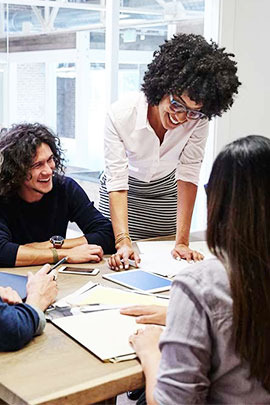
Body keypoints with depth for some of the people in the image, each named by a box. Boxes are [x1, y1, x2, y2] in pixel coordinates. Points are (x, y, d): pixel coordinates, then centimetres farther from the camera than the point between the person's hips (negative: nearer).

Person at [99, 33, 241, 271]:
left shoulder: (198, 120, -26)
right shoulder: (121, 114, -31)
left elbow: (188, 176, -24)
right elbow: (117, 183, -32)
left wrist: (182, 242, -29)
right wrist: (123, 242, -41)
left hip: (165, 190, 2)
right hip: (126, 190, -1)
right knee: (121, 259, 3)